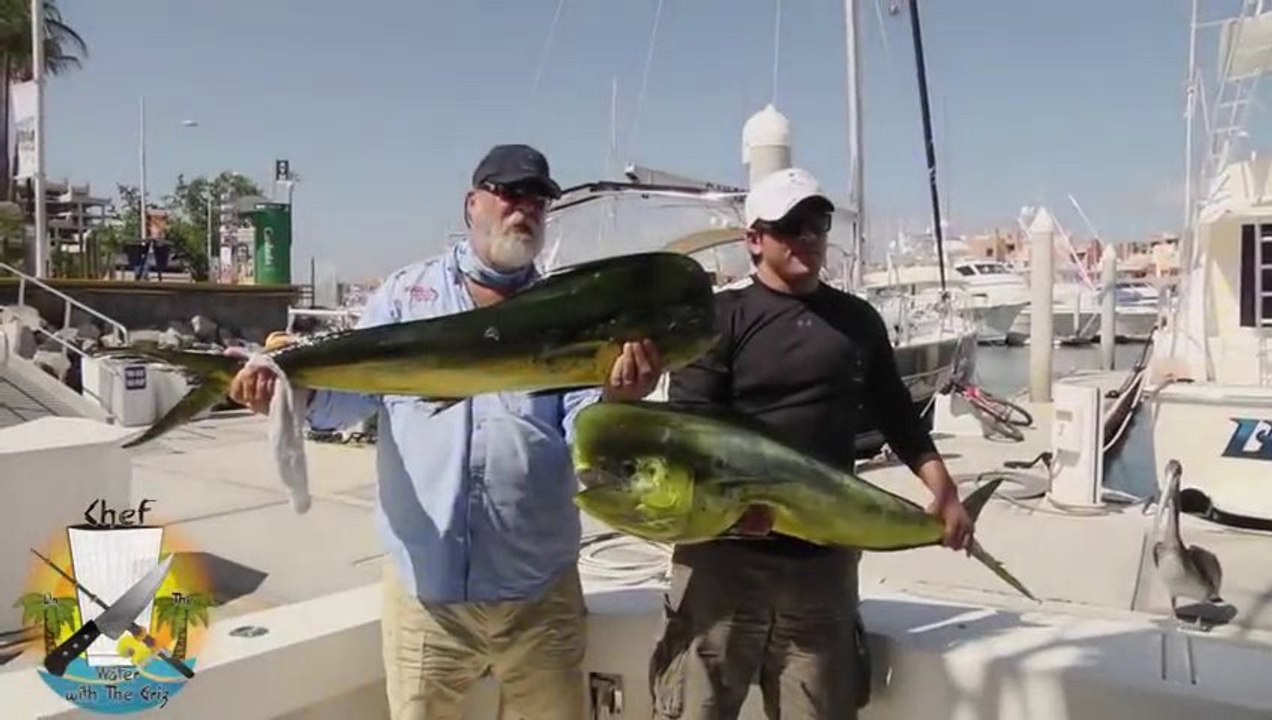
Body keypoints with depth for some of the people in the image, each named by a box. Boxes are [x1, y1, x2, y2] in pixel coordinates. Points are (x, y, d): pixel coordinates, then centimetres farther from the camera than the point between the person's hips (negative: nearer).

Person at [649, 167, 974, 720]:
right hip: (725, 549, -3)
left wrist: (943, 489, 11)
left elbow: (895, 412, 20)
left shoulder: (858, 320, 12)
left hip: (825, 555, 4)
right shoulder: (721, 317, -1)